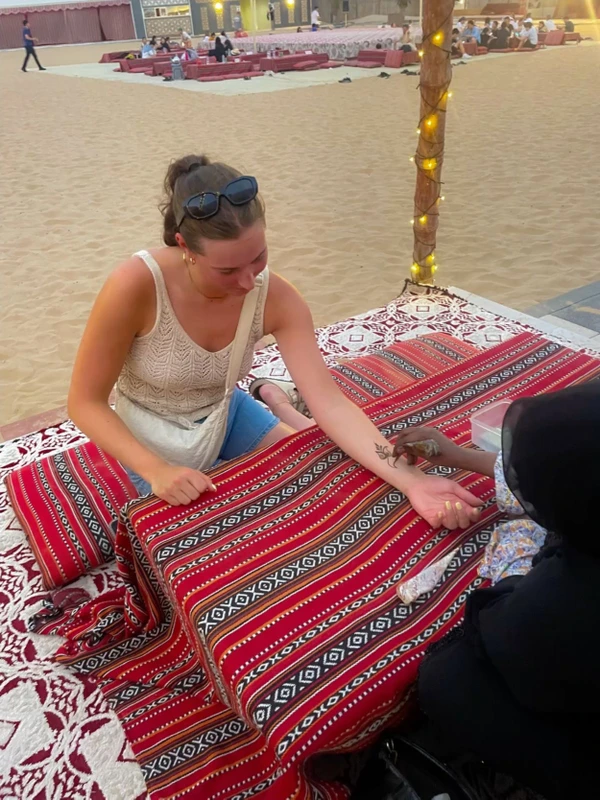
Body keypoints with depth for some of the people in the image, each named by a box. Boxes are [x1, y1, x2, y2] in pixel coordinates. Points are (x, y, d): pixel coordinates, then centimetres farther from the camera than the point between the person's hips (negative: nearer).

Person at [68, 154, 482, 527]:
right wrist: (156, 471, -35)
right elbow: (86, 402, -23)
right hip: (157, 442, -2)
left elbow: (330, 402, -29)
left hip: (226, 415, 3)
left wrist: (411, 480, -41)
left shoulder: (276, 297, -24)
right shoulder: (135, 286, -34)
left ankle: (276, 403, 32)